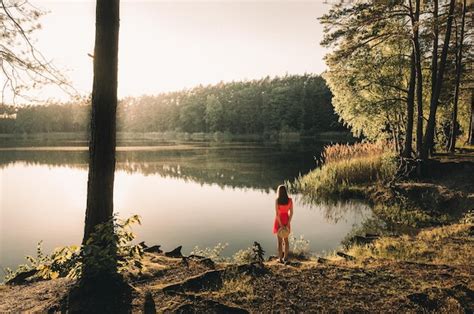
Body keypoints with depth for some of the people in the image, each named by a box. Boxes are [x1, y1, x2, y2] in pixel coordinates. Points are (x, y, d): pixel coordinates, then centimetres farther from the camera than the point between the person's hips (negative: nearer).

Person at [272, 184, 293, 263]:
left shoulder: (277, 200, -15)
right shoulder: (290, 200, -6)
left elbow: (277, 213, -18)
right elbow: (291, 213, -8)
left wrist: (280, 224, -15)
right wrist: (288, 223, -7)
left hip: (279, 221, -3)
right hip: (286, 220, 3)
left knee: (280, 241, 7)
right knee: (286, 240, 18)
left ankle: (280, 258, 14)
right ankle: (285, 257, 24)